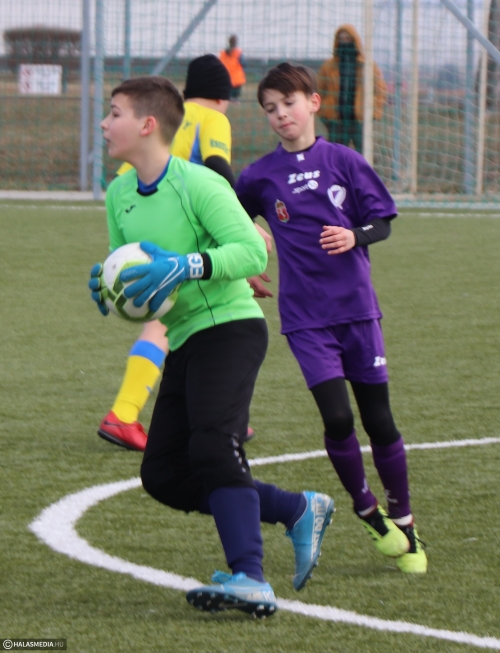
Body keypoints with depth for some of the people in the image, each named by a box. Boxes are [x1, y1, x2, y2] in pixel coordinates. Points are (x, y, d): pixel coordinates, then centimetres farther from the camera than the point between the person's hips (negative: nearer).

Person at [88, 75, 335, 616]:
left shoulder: (199, 184, -14)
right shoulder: (119, 195, 10)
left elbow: (253, 252, -19)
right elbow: (131, 270, 20)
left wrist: (185, 266, -29)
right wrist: (106, 287, -3)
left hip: (230, 326, -9)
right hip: (184, 341, 9)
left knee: (213, 445, -26)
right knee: (163, 474, 3)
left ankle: (249, 579, -29)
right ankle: (297, 510, 14)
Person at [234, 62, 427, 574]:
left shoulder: (343, 161, 2)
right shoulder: (261, 176, 3)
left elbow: (382, 221, 4)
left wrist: (354, 236, -14)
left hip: (356, 306, 1)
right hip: (305, 316, -1)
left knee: (378, 419, 4)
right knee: (337, 418, -13)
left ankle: (402, 520, 20)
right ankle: (367, 511, 9)